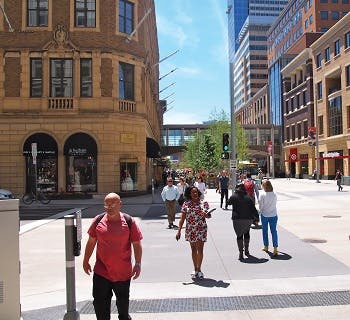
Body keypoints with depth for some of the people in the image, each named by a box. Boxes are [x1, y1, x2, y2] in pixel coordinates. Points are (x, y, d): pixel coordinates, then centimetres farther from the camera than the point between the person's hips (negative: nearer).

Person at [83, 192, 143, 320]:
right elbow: (91, 242, 7)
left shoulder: (129, 222, -9)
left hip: (123, 272, -1)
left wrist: (138, 263, -12)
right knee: (99, 303, 8)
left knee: (123, 302, 18)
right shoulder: (98, 220, -3)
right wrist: (85, 261, 10)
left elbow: (137, 244, -5)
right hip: (101, 271, 1)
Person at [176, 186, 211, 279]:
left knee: (200, 249, -4)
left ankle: (198, 269, 8)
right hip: (190, 230, 1)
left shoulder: (204, 203, 1)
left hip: (201, 229, -1)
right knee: (193, 249, 11)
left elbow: (208, 215, 6)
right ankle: (195, 270, 22)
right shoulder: (186, 204, 1)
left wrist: (206, 215, -18)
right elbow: (182, 218, 1)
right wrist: (179, 231, -4)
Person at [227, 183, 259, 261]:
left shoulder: (233, 197, -4)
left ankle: (241, 253, 1)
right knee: (247, 233, 22)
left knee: (239, 235, 6)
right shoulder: (248, 198, -2)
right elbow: (254, 209, -2)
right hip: (248, 219, 2)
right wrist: (256, 218, 9)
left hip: (237, 219, -2)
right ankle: (246, 250, 29)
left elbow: (229, 202, 17)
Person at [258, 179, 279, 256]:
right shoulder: (274, 194, -6)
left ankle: (266, 247, 27)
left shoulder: (262, 195, -15)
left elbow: (260, 206, -9)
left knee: (265, 231, 15)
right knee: (274, 231, 5)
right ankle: (275, 248, -4)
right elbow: (275, 204, 4)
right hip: (273, 215, 2)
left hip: (264, 215, -2)